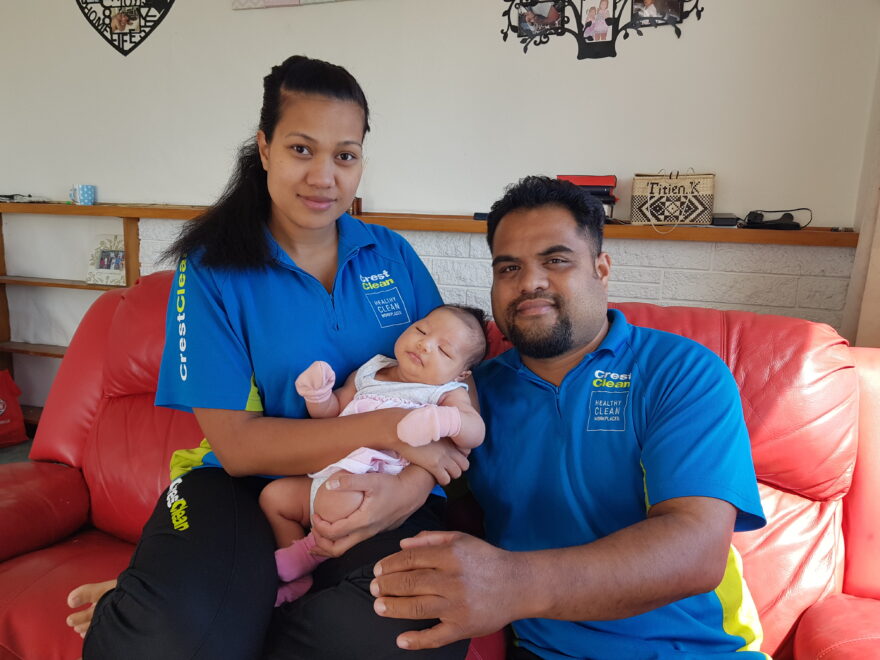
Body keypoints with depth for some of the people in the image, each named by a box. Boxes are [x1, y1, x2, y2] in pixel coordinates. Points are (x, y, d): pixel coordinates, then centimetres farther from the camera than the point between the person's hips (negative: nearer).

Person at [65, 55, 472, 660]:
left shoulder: (392, 254, 5)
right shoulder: (212, 269, -4)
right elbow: (235, 444, -10)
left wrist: (416, 484, -18)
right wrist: (387, 427, -19)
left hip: (377, 491, 4)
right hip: (249, 488, -3)